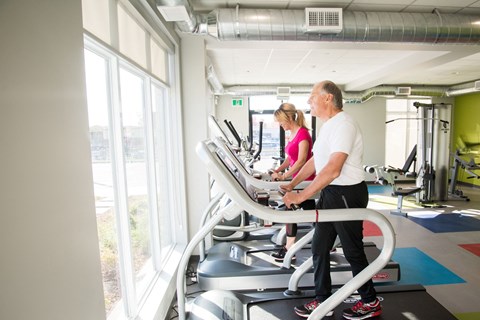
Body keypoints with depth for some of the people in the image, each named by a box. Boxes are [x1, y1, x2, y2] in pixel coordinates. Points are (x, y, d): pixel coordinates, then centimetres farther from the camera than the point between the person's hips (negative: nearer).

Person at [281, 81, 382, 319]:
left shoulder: (343, 125, -19)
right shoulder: (328, 126, 13)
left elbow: (333, 169, -29)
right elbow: (315, 161, 18)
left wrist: (301, 196, -29)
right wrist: (291, 185, 14)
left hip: (348, 194, -9)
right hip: (329, 192, 9)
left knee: (353, 251, 7)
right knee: (319, 248, 13)